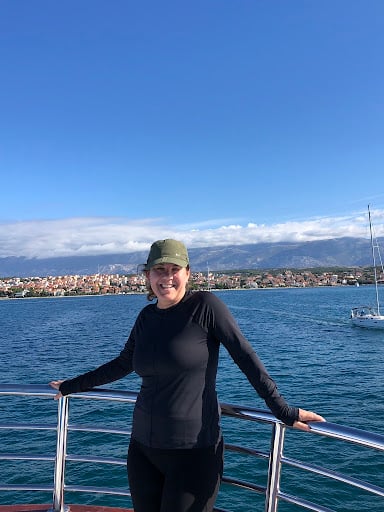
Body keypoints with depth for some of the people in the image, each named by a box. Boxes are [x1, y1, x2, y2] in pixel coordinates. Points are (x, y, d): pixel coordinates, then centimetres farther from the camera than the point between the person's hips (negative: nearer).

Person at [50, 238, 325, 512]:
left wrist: (284, 410, -12)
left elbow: (246, 357, -11)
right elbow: (123, 364, 16)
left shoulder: (205, 305, -12)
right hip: (143, 448, 5)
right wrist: (72, 386, 23)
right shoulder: (147, 316, 4)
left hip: (194, 451, -5)